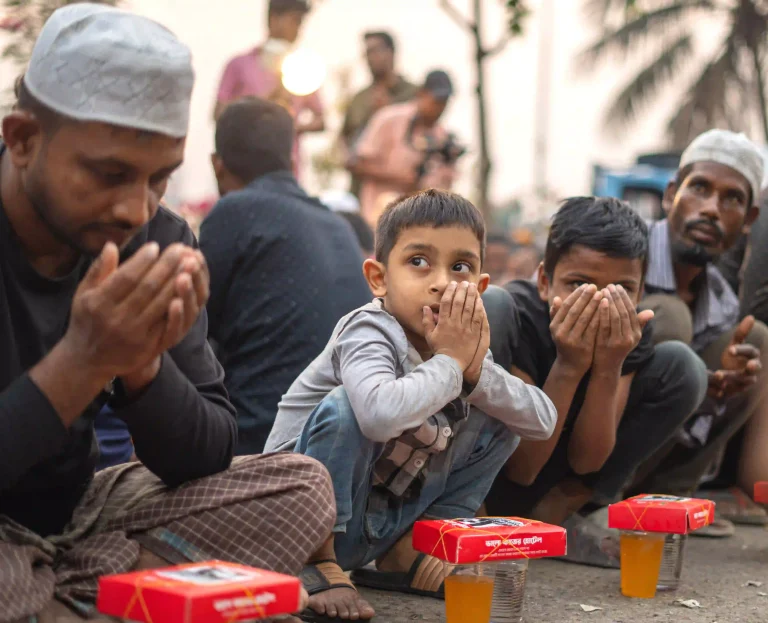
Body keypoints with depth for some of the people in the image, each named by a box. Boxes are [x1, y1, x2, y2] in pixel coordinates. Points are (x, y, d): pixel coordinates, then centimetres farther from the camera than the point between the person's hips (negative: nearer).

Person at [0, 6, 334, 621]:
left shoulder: (160, 241, -6)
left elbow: (207, 458, -4)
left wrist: (142, 365, -23)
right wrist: (82, 361, -33)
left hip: (76, 511, 6)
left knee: (301, 488, -6)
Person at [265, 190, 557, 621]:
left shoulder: (460, 344, -2)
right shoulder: (370, 332, -23)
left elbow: (543, 421, -5)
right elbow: (381, 414, -46)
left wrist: (477, 369, -20)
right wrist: (449, 362, -30)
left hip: (380, 528, 7)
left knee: (496, 420, 2)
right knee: (346, 407, -33)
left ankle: (407, 552, 6)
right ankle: (315, 561, -15)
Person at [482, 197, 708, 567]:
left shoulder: (628, 331, -11)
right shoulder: (518, 314, -24)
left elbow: (585, 461, -13)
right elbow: (521, 468, -24)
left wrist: (609, 369, -28)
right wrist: (568, 367, -34)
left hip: (559, 477, 5)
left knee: (682, 368, -8)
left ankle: (556, 511, -5)